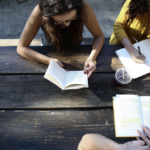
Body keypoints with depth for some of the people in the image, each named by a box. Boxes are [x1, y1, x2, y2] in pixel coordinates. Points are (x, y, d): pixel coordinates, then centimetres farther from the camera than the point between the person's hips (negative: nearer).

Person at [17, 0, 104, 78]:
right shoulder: (39, 13, -33)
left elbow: (99, 36, -20)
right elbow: (21, 48, -27)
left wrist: (92, 58, -38)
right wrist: (49, 61, -42)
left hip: (75, 47, 2)